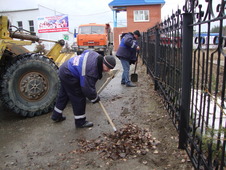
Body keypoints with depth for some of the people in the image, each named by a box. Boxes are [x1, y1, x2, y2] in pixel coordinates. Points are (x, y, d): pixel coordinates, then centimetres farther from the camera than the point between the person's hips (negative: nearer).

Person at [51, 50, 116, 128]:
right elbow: (88, 88, -27)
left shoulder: (96, 56, -6)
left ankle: (56, 116, 41)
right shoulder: (92, 69, -31)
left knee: (63, 95, 23)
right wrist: (95, 98, -8)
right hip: (69, 75, -10)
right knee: (79, 98, -2)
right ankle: (80, 122, 13)